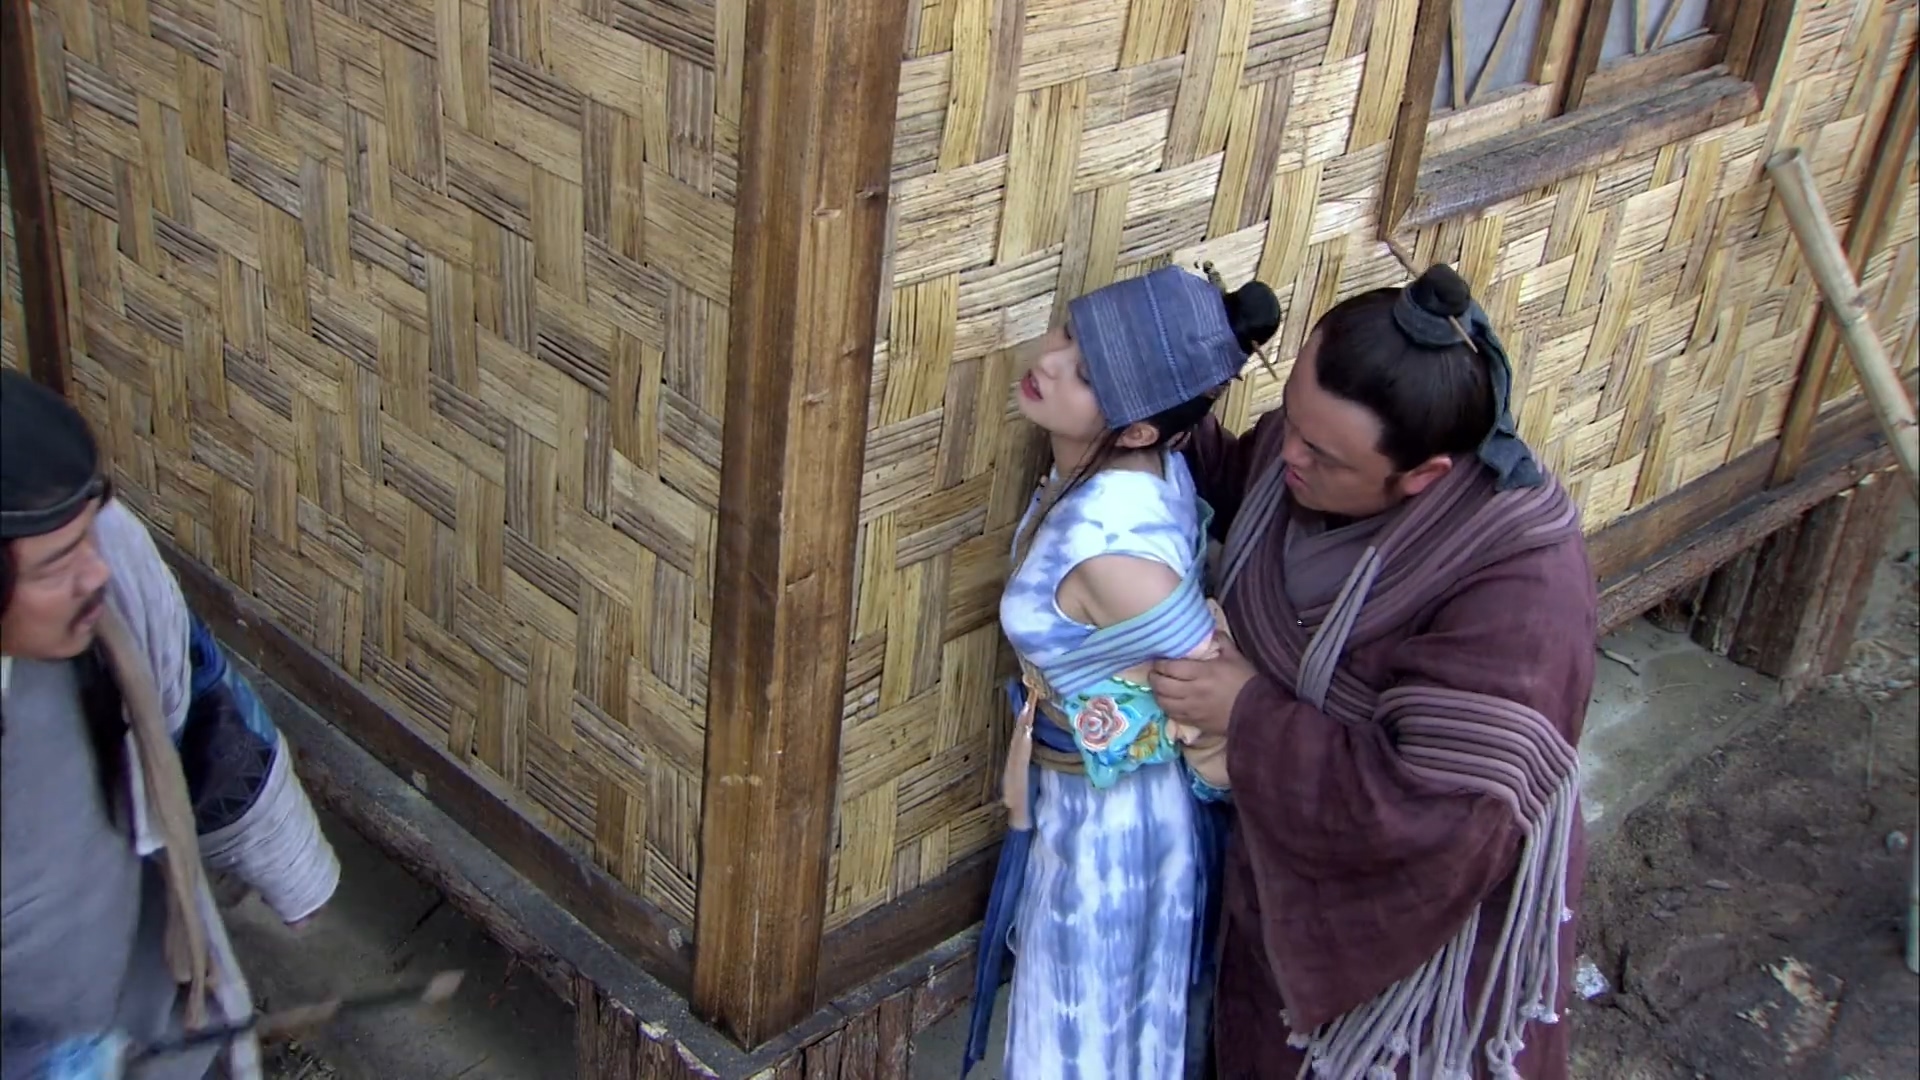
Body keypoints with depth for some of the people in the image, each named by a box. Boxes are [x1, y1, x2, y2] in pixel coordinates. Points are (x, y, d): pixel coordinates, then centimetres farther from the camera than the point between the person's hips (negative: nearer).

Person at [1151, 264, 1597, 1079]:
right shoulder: (1318, 433, -19)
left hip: (1415, 899, -6)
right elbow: (1237, 484, 5)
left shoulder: (1521, 585, -38)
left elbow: (1438, 811, -37)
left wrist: (1249, 715, -30)